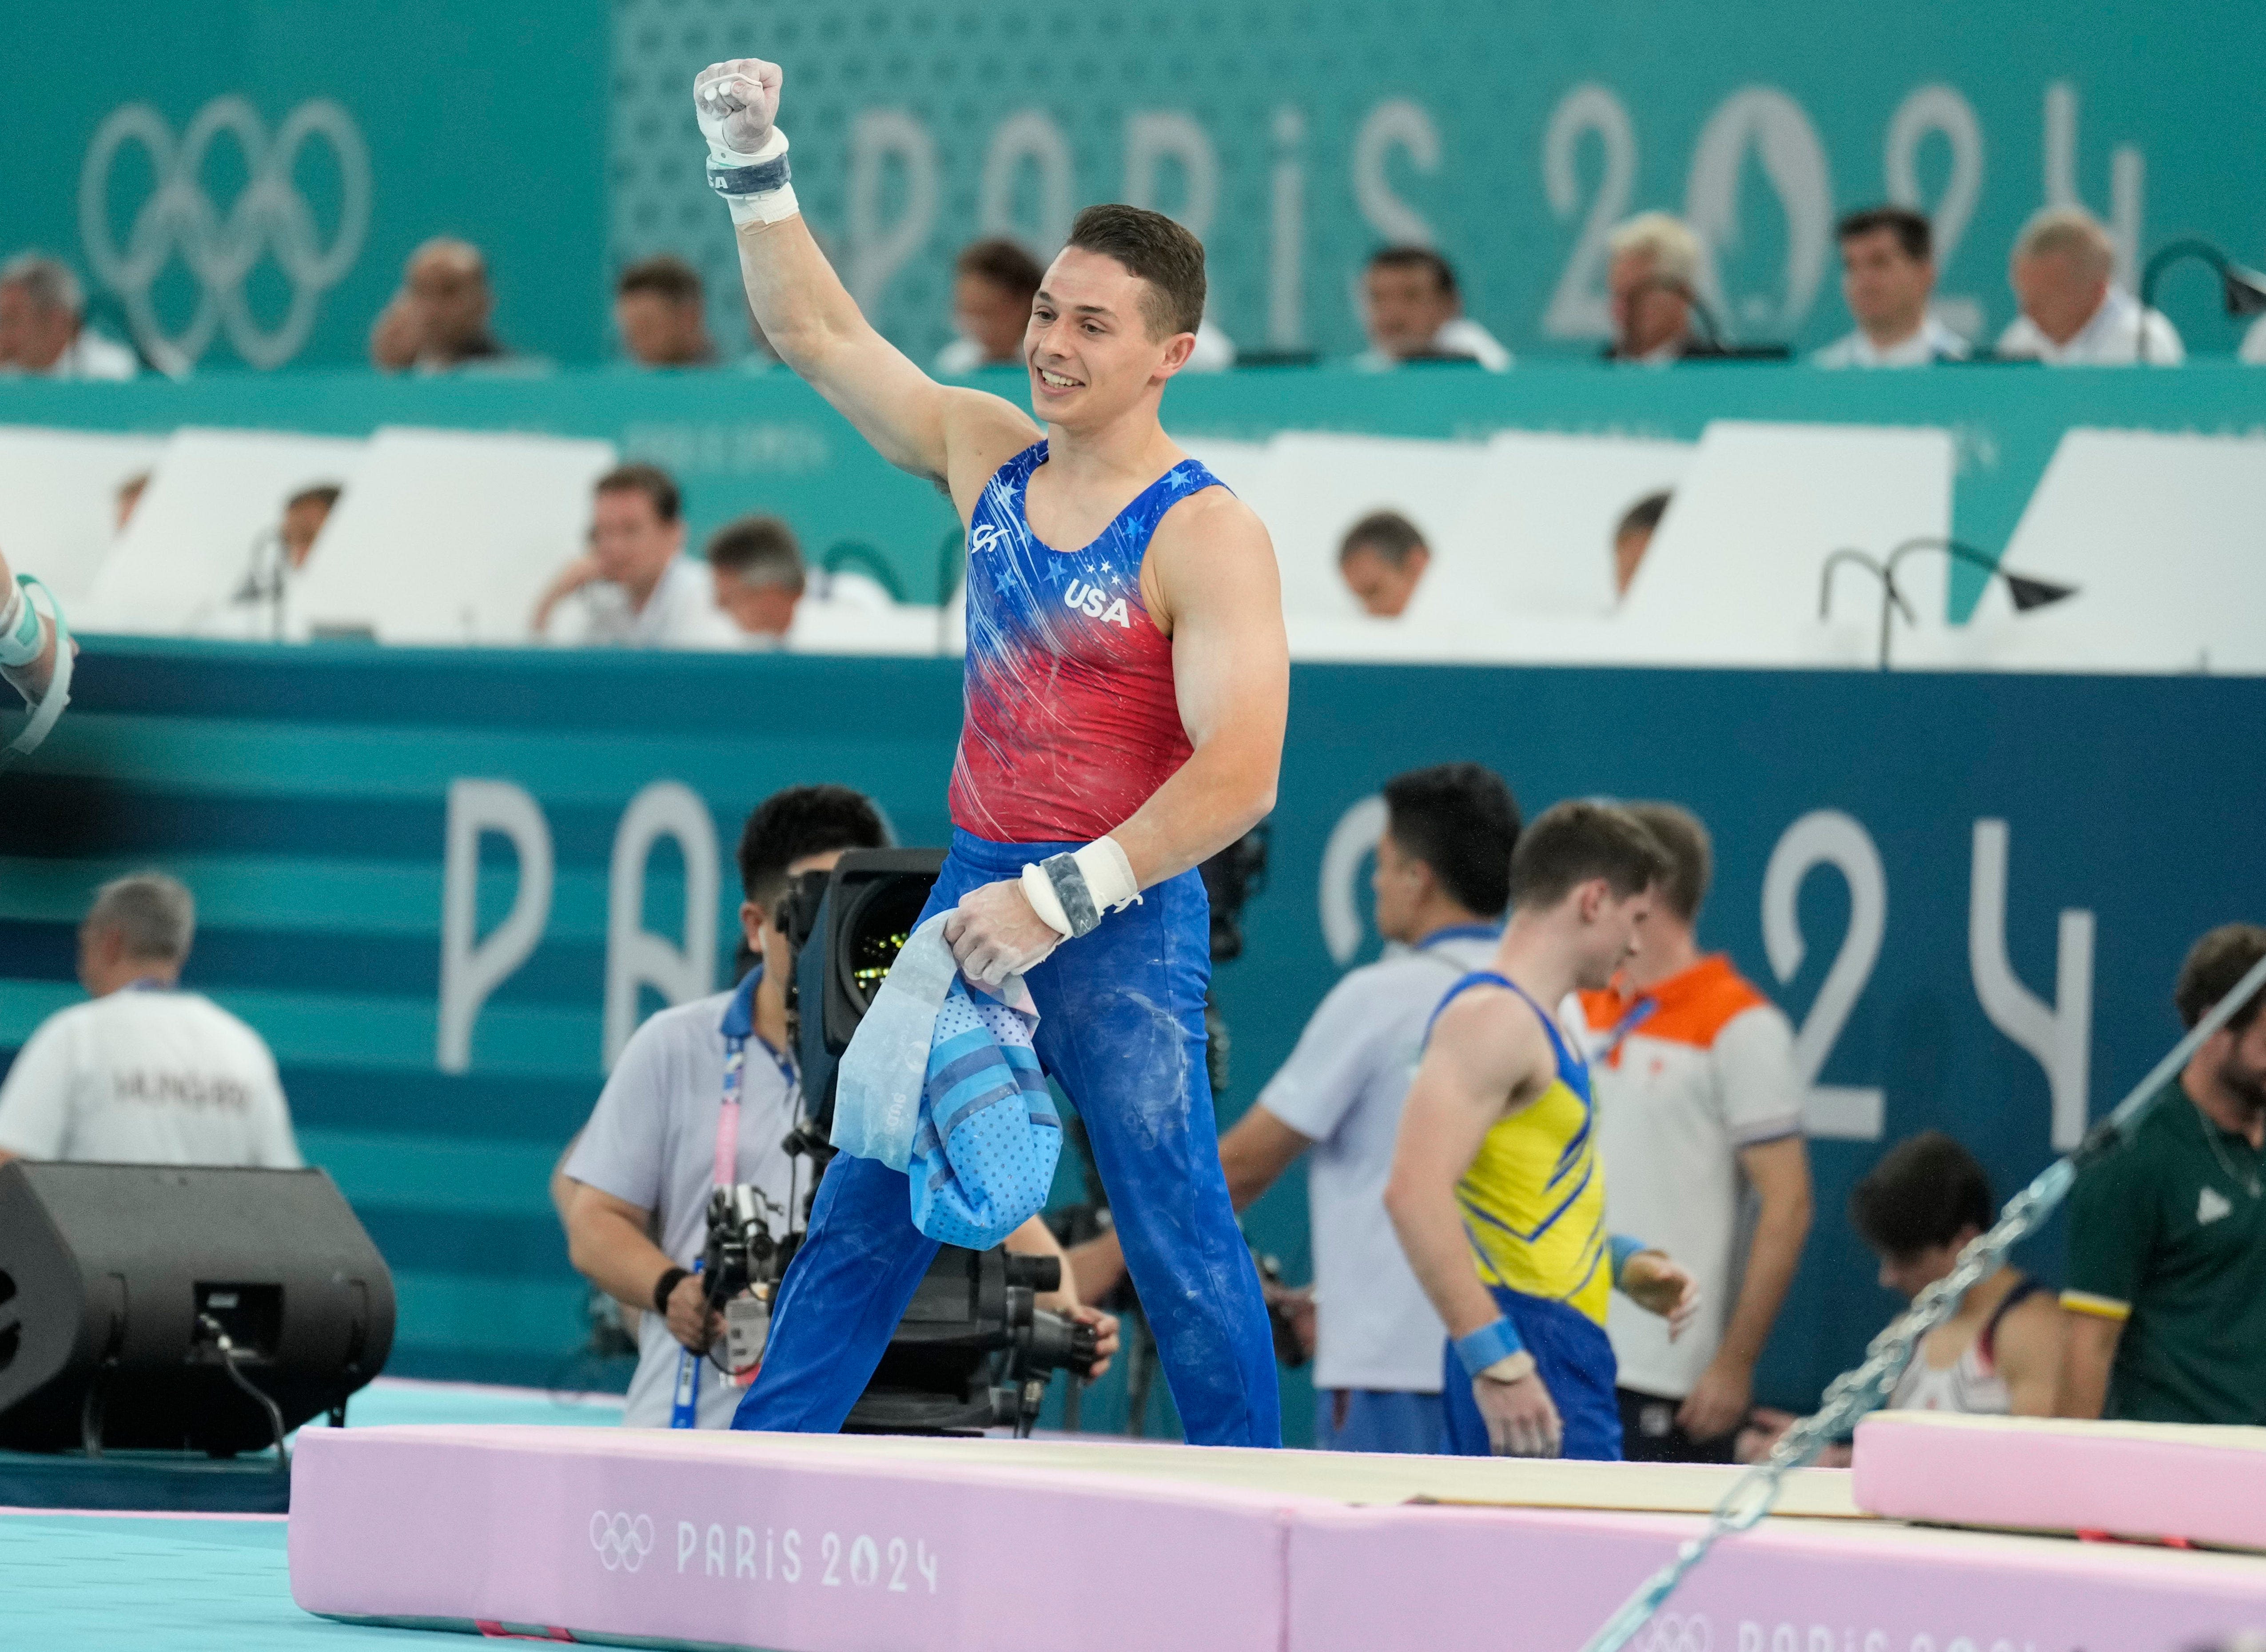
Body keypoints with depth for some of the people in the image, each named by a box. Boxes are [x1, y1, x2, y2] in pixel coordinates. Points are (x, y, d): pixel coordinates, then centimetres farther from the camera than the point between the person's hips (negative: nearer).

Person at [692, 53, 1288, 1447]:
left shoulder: (1206, 537, -14)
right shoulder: (989, 457, 7)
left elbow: (1238, 775, -22)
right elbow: (818, 334, 17)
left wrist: (1057, 900, -23)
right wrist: (756, 172, 5)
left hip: (1124, 923, -7)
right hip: (979, 897, 7)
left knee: (1180, 1241, -7)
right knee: (863, 1214, 9)